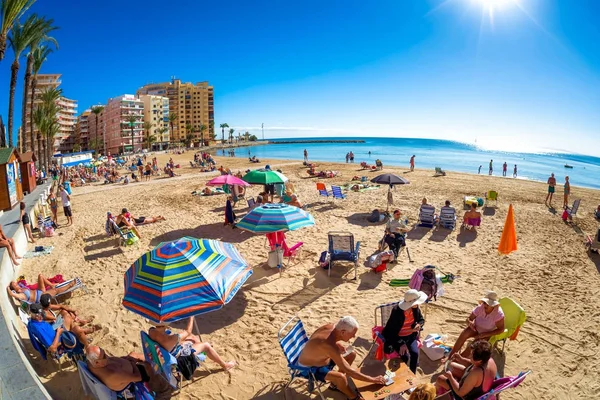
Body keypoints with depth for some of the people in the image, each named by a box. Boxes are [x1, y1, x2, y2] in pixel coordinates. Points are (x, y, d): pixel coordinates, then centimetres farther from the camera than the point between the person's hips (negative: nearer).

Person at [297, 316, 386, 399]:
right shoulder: (330, 346, -38)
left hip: (319, 357, 9)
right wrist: (373, 379, -25)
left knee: (352, 354, 8)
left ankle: (335, 384, 23)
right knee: (341, 377, -31)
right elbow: (348, 371, -33)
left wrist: (339, 345, -7)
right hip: (308, 368, -9)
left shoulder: (332, 327, -15)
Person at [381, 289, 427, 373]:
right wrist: (401, 343, -30)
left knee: (415, 353, -20)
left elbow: (421, 319, 10)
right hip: (398, 337, -4)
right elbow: (390, 330, -22)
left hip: (411, 336, 4)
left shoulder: (416, 308, -9)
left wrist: (419, 325, -15)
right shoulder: (397, 312, -26)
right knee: (405, 356, -22)